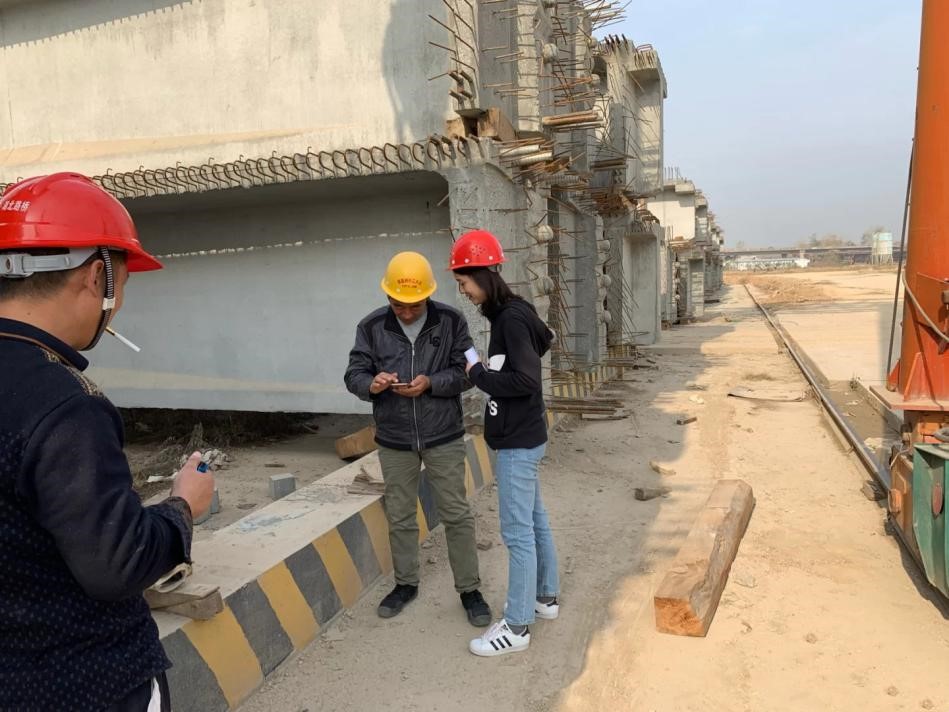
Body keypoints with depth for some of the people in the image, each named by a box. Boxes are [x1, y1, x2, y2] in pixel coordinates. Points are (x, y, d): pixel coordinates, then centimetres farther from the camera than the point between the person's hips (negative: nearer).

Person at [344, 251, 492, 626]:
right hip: (394, 441, 2)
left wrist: (431, 383, -25)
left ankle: (469, 589, 22)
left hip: (444, 437, -2)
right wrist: (371, 384, -26)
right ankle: (406, 582, 35)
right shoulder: (372, 326, -3)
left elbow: (466, 371, -7)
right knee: (400, 517, 15)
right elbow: (354, 374, -2)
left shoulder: (451, 321, -7)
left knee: (457, 515, 6)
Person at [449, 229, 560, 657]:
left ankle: (517, 627, 12)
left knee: (517, 532, 0)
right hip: (522, 438, 10)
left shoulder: (512, 319, -20)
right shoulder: (508, 314, 8)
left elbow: (525, 380, -25)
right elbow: (543, 338, 22)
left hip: (517, 443, -10)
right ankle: (546, 597, 36)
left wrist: (479, 375, -14)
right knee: (534, 521, 20)